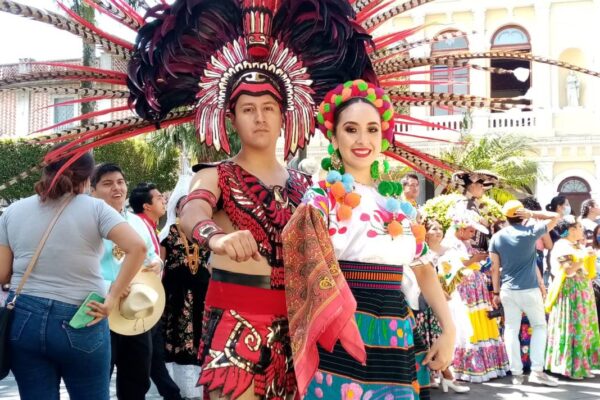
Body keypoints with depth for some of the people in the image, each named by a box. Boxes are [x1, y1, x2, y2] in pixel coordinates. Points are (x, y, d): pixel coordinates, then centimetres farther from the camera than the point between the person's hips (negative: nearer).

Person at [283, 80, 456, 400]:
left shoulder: (399, 204, 12)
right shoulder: (321, 198, -5)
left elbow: (423, 268, 18)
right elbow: (310, 268, -12)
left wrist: (449, 331, 11)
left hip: (397, 344, 6)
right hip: (344, 344, -5)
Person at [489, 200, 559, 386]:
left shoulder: (497, 237, 2)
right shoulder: (530, 232, -7)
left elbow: (495, 268, 4)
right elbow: (555, 217, 2)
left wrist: (496, 292, 11)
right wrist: (533, 214, 2)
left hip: (507, 290, 3)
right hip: (529, 289, -3)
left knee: (511, 329, 7)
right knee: (539, 326, 11)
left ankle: (516, 373, 7)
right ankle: (537, 370, 2)